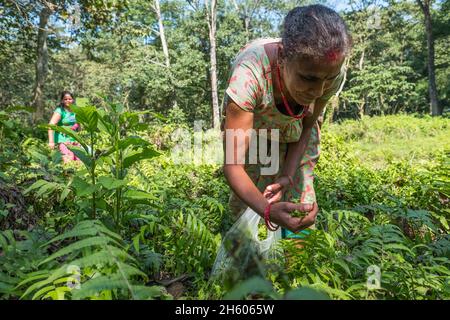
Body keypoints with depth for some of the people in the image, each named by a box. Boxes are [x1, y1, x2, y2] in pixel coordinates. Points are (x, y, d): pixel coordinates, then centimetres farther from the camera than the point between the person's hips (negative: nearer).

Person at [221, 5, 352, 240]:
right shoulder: (249, 74, -42)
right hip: (247, 126, -2)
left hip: (293, 130, 3)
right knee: (245, 204, -7)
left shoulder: (332, 72, -30)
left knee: (300, 195, -5)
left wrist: (289, 175, -24)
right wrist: (267, 210, -57)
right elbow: (233, 166, -40)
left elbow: (307, 127, -11)